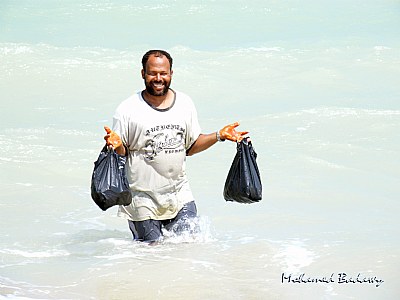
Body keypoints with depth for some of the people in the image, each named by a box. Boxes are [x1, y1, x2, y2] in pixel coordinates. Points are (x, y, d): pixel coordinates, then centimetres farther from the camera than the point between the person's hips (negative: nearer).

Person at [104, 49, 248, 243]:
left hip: (180, 196, 4)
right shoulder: (128, 110, -9)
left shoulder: (185, 104, 5)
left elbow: (190, 147, 12)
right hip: (143, 199, -4)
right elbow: (121, 152, -7)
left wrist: (219, 136, 0)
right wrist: (116, 145, -29)